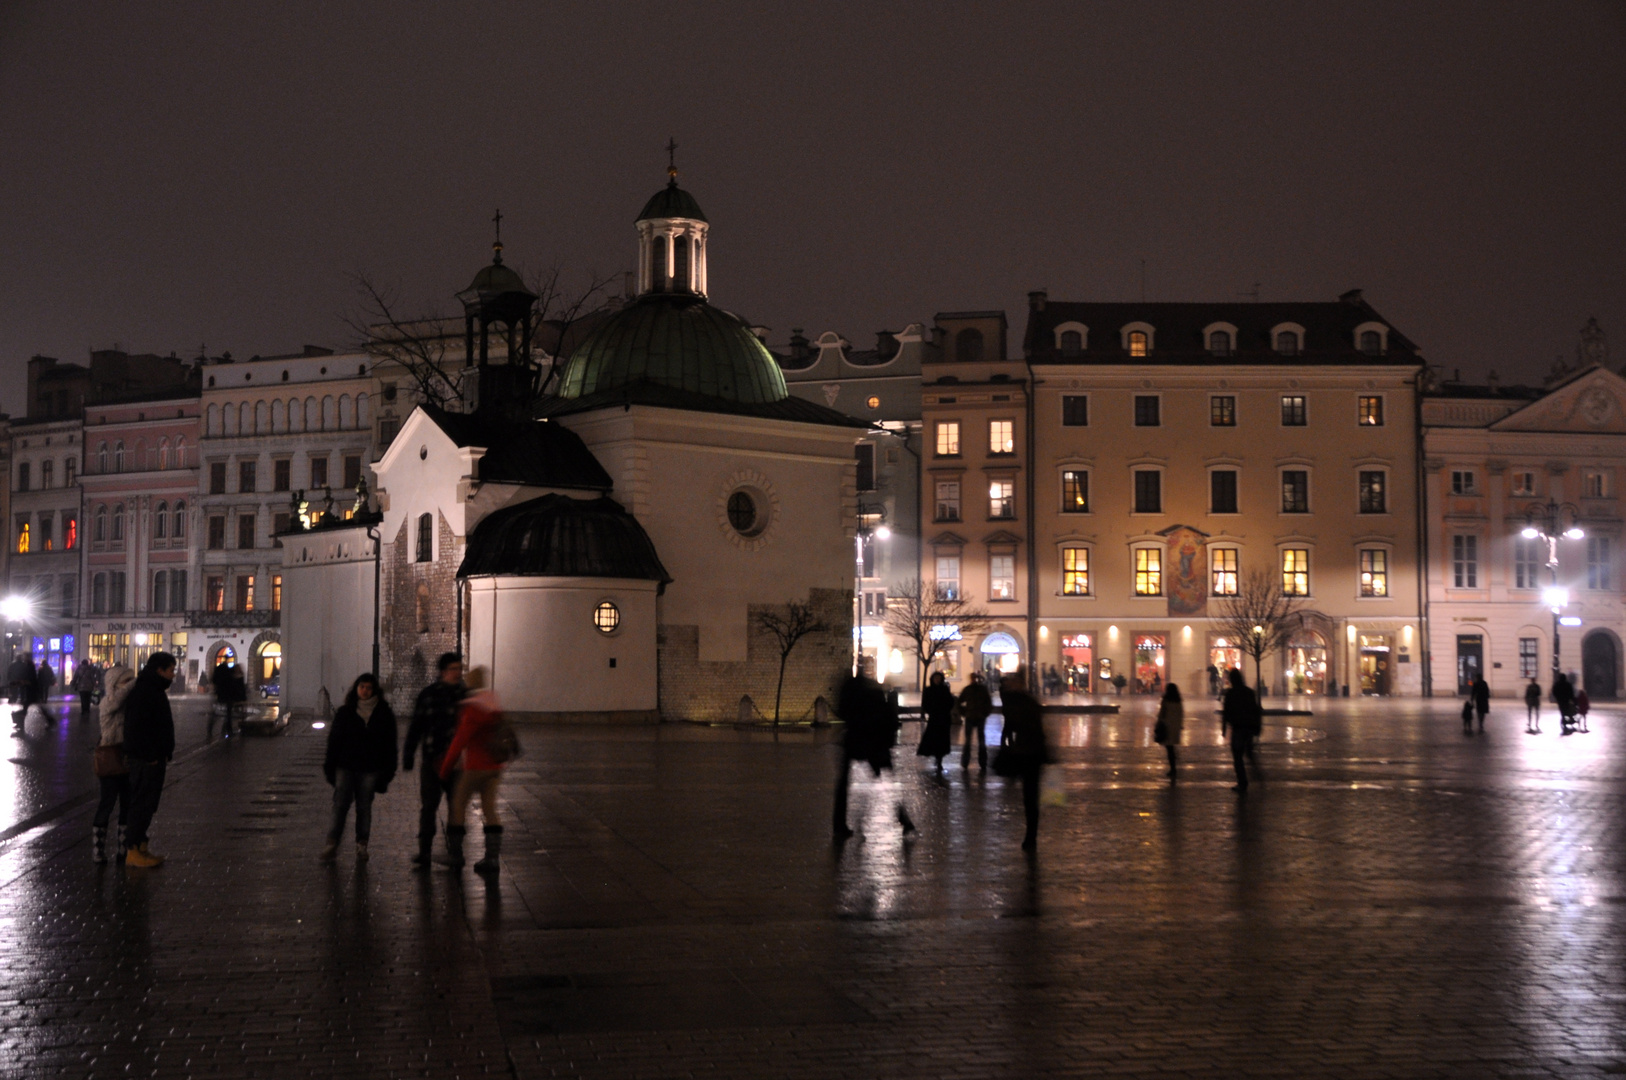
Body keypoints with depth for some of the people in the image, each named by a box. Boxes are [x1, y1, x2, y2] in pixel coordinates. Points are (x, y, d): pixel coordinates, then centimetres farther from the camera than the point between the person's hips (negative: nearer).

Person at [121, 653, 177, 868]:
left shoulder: (154, 690, 16)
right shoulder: (143, 692, -17)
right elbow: (136, 727, -24)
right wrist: (149, 756, -22)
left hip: (153, 758, 10)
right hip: (146, 759, -10)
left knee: (148, 803, 14)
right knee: (142, 803, -6)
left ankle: (140, 845, 21)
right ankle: (133, 850, -2)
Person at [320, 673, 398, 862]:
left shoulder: (383, 714, 3)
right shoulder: (345, 712, 5)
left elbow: (390, 745, 5)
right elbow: (334, 739, 6)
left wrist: (388, 769, 1)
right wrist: (330, 766, 1)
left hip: (369, 768, 0)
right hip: (345, 766, 0)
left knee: (364, 807, 6)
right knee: (340, 805, -5)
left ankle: (362, 844, 14)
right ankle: (332, 844, -2)